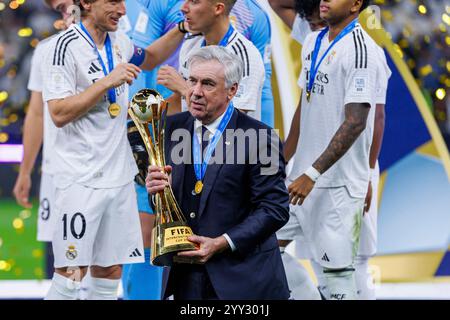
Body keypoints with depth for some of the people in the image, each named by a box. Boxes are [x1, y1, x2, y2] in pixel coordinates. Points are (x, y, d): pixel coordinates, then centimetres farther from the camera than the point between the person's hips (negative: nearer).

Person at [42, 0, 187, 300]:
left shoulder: (118, 41, 9)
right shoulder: (67, 46, -12)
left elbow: (149, 58, 32)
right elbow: (59, 113, -19)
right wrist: (108, 81, -21)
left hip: (119, 174, 7)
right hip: (81, 177, -7)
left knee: (110, 270, 7)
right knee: (73, 271, -8)